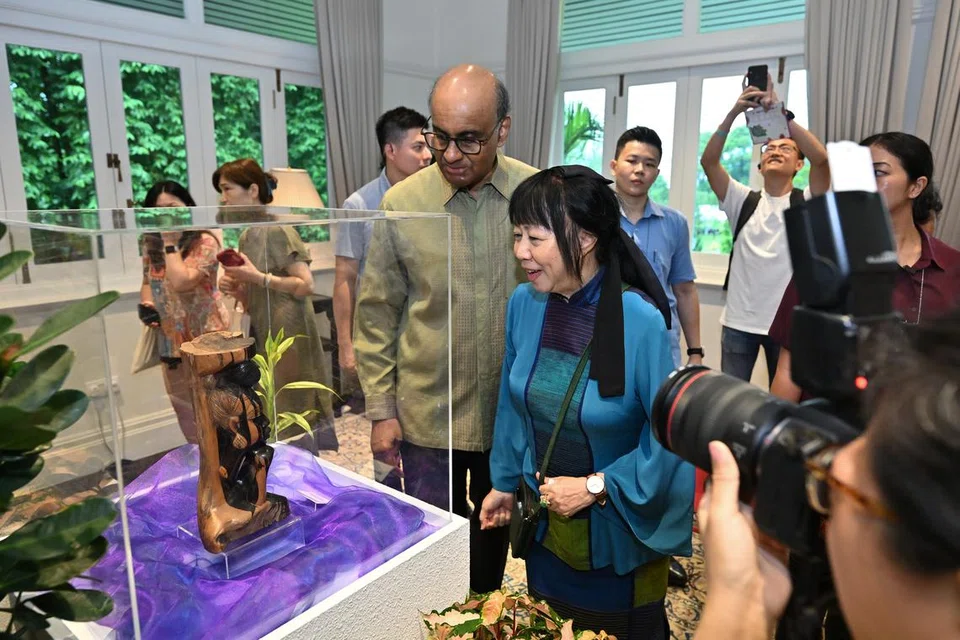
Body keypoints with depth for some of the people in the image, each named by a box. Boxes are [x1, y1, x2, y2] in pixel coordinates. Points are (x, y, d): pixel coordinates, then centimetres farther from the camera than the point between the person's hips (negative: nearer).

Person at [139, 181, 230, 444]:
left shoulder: (204, 241, -14)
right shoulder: (152, 243, 4)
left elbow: (180, 283, -25)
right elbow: (148, 282, 16)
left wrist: (171, 242, -19)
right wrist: (147, 304, -4)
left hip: (206, 338, -6)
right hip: (171, 341, 6)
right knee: (185, 411, 18)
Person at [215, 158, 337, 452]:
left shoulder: (278, 230, -12)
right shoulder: (247, 236, 12)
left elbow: (306, 285, -17)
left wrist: (258, 277, -18)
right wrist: (235, 288, -1)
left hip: (289, 337, -8)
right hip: (263, 337, 8)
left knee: (293, 424, 0)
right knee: (272, 424, 12)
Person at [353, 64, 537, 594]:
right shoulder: (401, 204, -9)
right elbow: (377, 316, -3)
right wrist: (381, 409, -3)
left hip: (514, 411, 2)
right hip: (428, 414, -1)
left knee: (496, 530, 23)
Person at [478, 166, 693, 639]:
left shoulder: (640, 321, -26)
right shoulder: (524, 303, -10)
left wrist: (595, 487, -16)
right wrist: (504, 482, 11)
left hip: (620, 531, -4)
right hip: (546, 523, 5)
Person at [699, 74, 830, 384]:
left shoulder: (806, 202, 1)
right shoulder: (743, 200, 5)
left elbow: (821, 158, -18)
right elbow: (708, 161, -9)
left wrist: (780, 113, -23)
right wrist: (734, 112, -21)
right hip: (739, 321, 1)